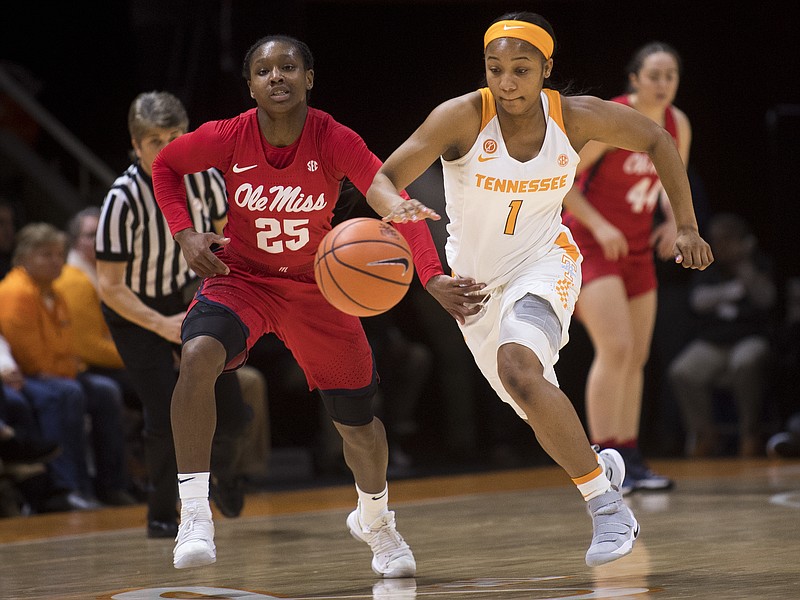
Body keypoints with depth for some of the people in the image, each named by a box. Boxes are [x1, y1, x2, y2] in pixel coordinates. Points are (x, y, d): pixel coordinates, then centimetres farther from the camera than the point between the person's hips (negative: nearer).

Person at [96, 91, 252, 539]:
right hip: (135, 312, -4)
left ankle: (223, 469, 38)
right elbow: (110, 287, -23)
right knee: (166, 414, -16)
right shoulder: (123, 200, -29)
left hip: (191, 298, 4)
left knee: (232, 413, 1)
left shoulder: (203, 177, -17)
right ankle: (162, 515, 6)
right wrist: (162, 325, -30)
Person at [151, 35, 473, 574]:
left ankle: (375, 519, 43)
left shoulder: (335, 141, -22)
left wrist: (433, 276, -41)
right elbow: (165, 165, 2)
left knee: (358, 422, 9)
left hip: (316, 286, 1)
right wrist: (185, 233, -13)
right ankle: (194, 516, -27)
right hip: (241, 277, -1)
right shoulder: (229, 138, -18)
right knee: (198, 357, -33)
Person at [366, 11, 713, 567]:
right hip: (476, 277, 2)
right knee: (539, 410, 15)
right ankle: (599, 466, 48)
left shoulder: (578, 117, -17)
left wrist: (687, 226, 0)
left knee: (519, 366, -32)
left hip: (544, 261, -2)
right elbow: (381, 179, -25)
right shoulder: (464, 116, -22)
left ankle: (607, 505, -26)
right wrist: (395, 206, -49)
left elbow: (657, 141, 2)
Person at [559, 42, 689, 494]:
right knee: (615, 349, -20)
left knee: (637, 358, 10)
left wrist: (675, 220, -2)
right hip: (590, 245, -7)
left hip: (637, 248, 8)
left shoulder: (678, 125, 1)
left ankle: (630, 458, 19)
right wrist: (598, 226, -22)